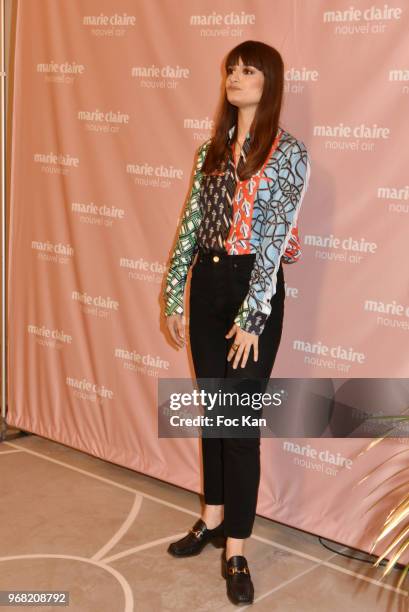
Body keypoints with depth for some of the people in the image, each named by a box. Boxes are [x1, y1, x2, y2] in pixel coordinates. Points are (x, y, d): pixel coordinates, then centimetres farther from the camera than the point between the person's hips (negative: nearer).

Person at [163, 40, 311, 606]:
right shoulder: (212, 148, 10)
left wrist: (251, 318, -17)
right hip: (207, 283, 6)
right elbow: (191, 223, 10)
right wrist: (175, 298, 7)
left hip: (253, 287, -5)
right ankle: (213, 517, 30)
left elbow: (276, 240, -13)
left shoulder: (289, 152, -8)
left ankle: (236, 550, 8)